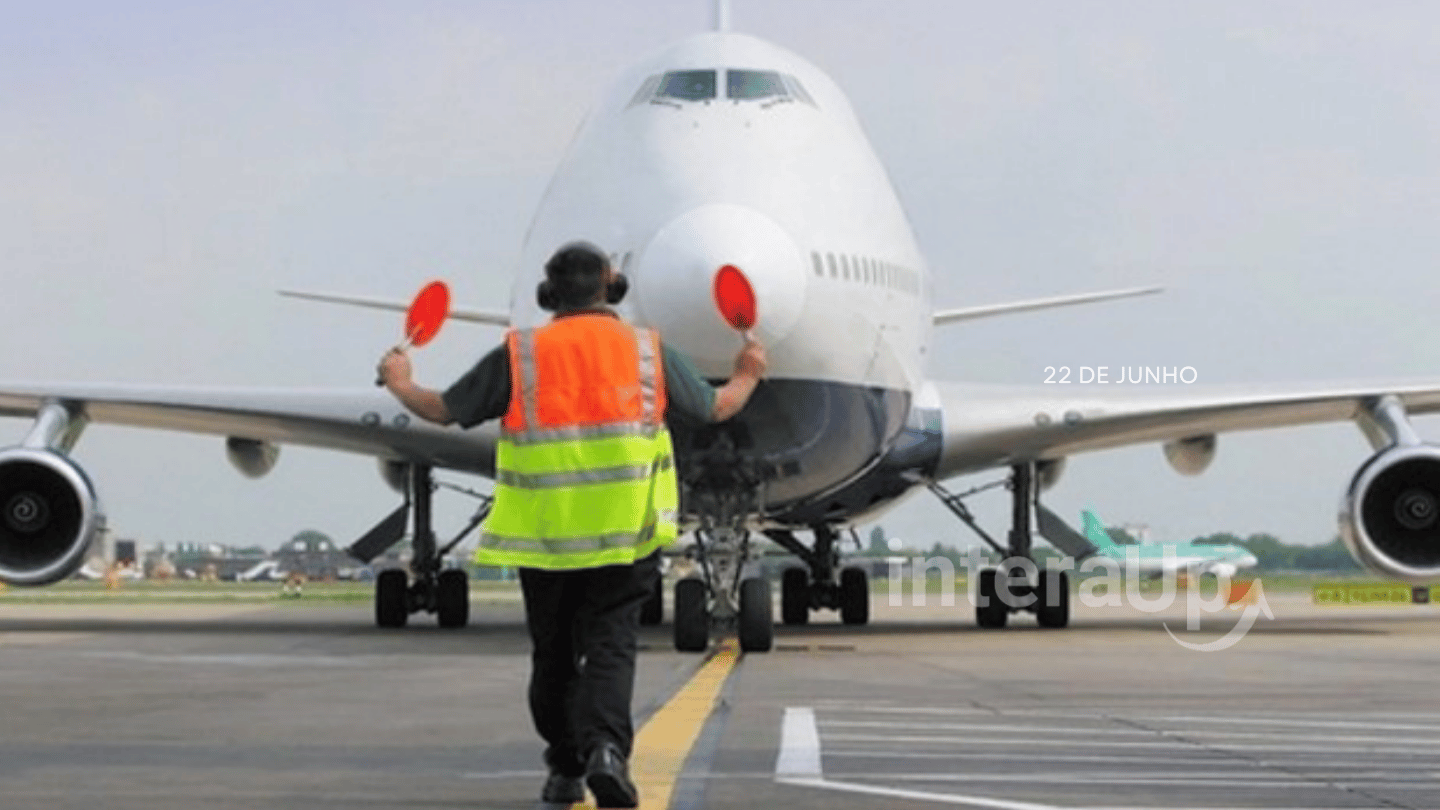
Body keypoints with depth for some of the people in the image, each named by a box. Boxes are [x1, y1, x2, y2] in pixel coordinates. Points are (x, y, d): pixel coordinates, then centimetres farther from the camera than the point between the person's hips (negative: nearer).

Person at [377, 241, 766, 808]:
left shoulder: (518, 355, 1)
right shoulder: (648, 351, 5)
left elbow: (446, 410, 9)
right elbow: (715, 408, 17)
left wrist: (400, 385, 29)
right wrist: (747, 377, 40)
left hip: (543, 531, 0)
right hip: (626, 528, 0)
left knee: (554, 652, 13)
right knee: (611, 644, -1)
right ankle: (606, 748, -23)